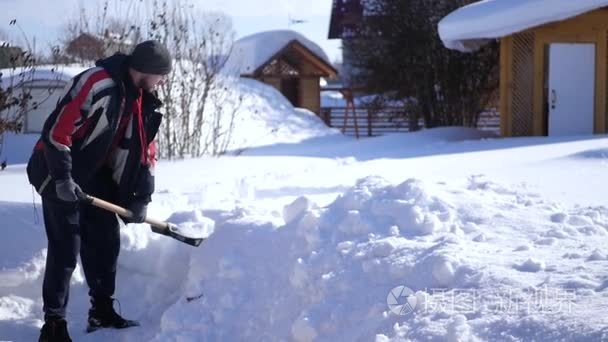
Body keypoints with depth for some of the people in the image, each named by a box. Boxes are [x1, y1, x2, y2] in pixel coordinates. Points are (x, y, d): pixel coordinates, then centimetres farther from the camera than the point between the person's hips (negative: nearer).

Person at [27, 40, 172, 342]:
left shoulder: (143, 99, 2)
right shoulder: (96, 84, -26)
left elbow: (144, 148, 8)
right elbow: (57, 130, -27)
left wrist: (141, 197, 3)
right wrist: (62, 178, -25)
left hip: (95, 174, 8)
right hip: (59, 173, -8)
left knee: (107, 241, 10)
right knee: (66, 249, -9)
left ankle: (102, 311, 24)